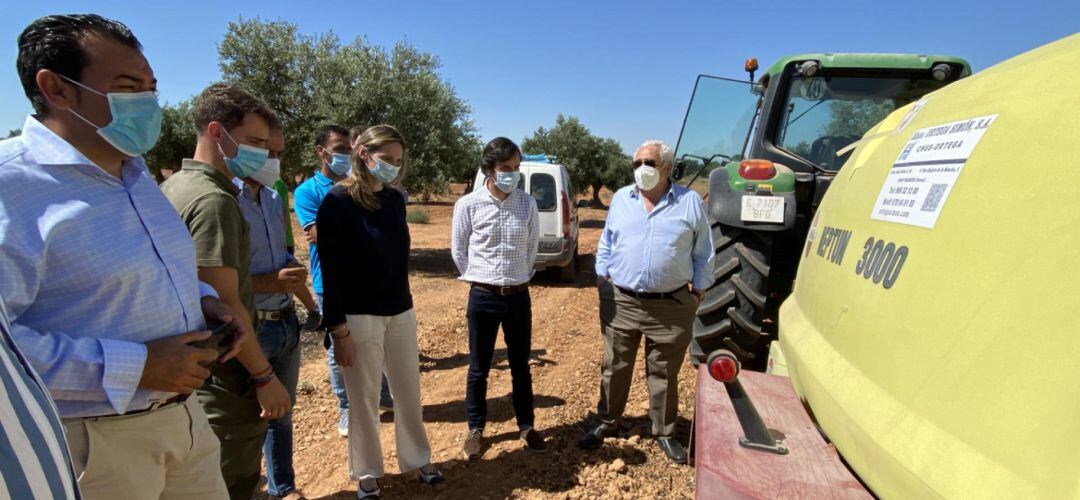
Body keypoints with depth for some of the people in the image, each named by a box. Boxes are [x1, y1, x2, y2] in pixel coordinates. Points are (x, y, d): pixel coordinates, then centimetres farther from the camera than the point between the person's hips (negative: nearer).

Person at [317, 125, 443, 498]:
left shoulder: (396, 199, 6)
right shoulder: (337, 202, -11)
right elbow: (331, 269, -12)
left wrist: (403, 302, 14)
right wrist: (338, 328, -14)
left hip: (400, 312, 5)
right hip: (358, 316, -5)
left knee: (409, 392, 15)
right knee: (364, 399, 9)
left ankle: (417, 458, 34)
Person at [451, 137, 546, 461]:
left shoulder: (528, 204, -3)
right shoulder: (468, 205, -9)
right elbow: (458, 251, 1)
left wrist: (516, 279, 11)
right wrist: (483, 280, 5)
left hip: (519, 296, 2)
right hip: (483, 298, -2)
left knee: (520, 365, 14)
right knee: (479, 368, 11)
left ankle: (527, 426, 31)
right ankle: (476, 428, 29)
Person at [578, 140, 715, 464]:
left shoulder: (690, 202, 0)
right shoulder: (621, 199, 7)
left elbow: (702, 254, 5)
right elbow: (605, 244, 13)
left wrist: (697, 291, 2)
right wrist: (601, 279, 8)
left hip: (671, 307, -2)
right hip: (621, 302, 2)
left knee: (664, 374, 12)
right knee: (614, 369, 13)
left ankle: (664, 432, 31)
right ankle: (607, 424, 33)